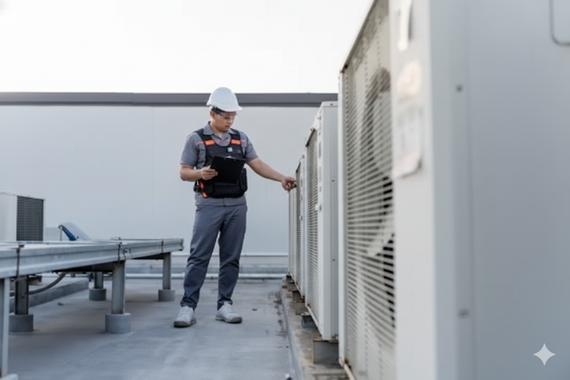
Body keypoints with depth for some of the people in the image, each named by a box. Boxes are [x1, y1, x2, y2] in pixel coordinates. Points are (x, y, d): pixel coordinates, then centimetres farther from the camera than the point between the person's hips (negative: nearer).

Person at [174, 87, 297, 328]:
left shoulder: (241, 138, 12)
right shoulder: (196, 139, 2)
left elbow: (258, 165, 8)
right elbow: (184, 172, 1)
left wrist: (281, 178, -6)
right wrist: (200, 174, -19)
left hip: (237, 205, 4)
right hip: (209, 205, -4)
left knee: (231, 258, 6)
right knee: (198, 256, -6)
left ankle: (224, 305, 13)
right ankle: (188, 306, -2)